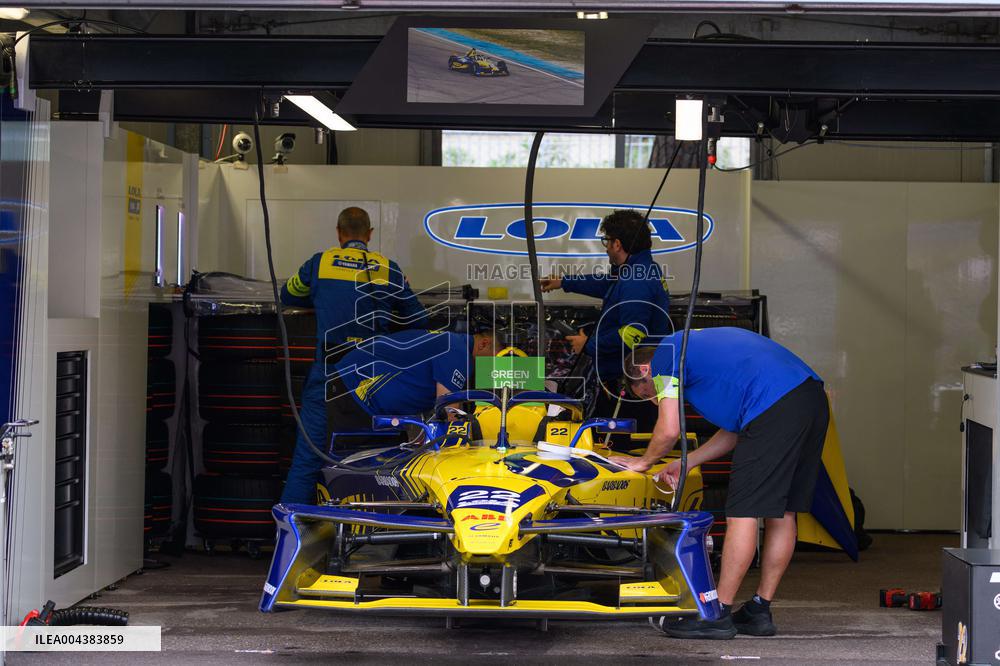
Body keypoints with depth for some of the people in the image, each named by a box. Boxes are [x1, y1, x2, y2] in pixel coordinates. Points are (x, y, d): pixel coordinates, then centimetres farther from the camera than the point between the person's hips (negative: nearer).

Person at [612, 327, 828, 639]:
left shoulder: (664, 355, 7)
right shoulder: (701, 346, 33)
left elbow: (669, 430, -1)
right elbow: (736, 430, 31)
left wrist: (644, 461, 17)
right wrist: (686, 463, 30)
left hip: (776, 409, -10)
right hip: (814, 398, 10)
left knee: (743, 513, -4)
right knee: (781, 512, 13)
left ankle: (718, 614, 0)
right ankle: (759, 611, 20)